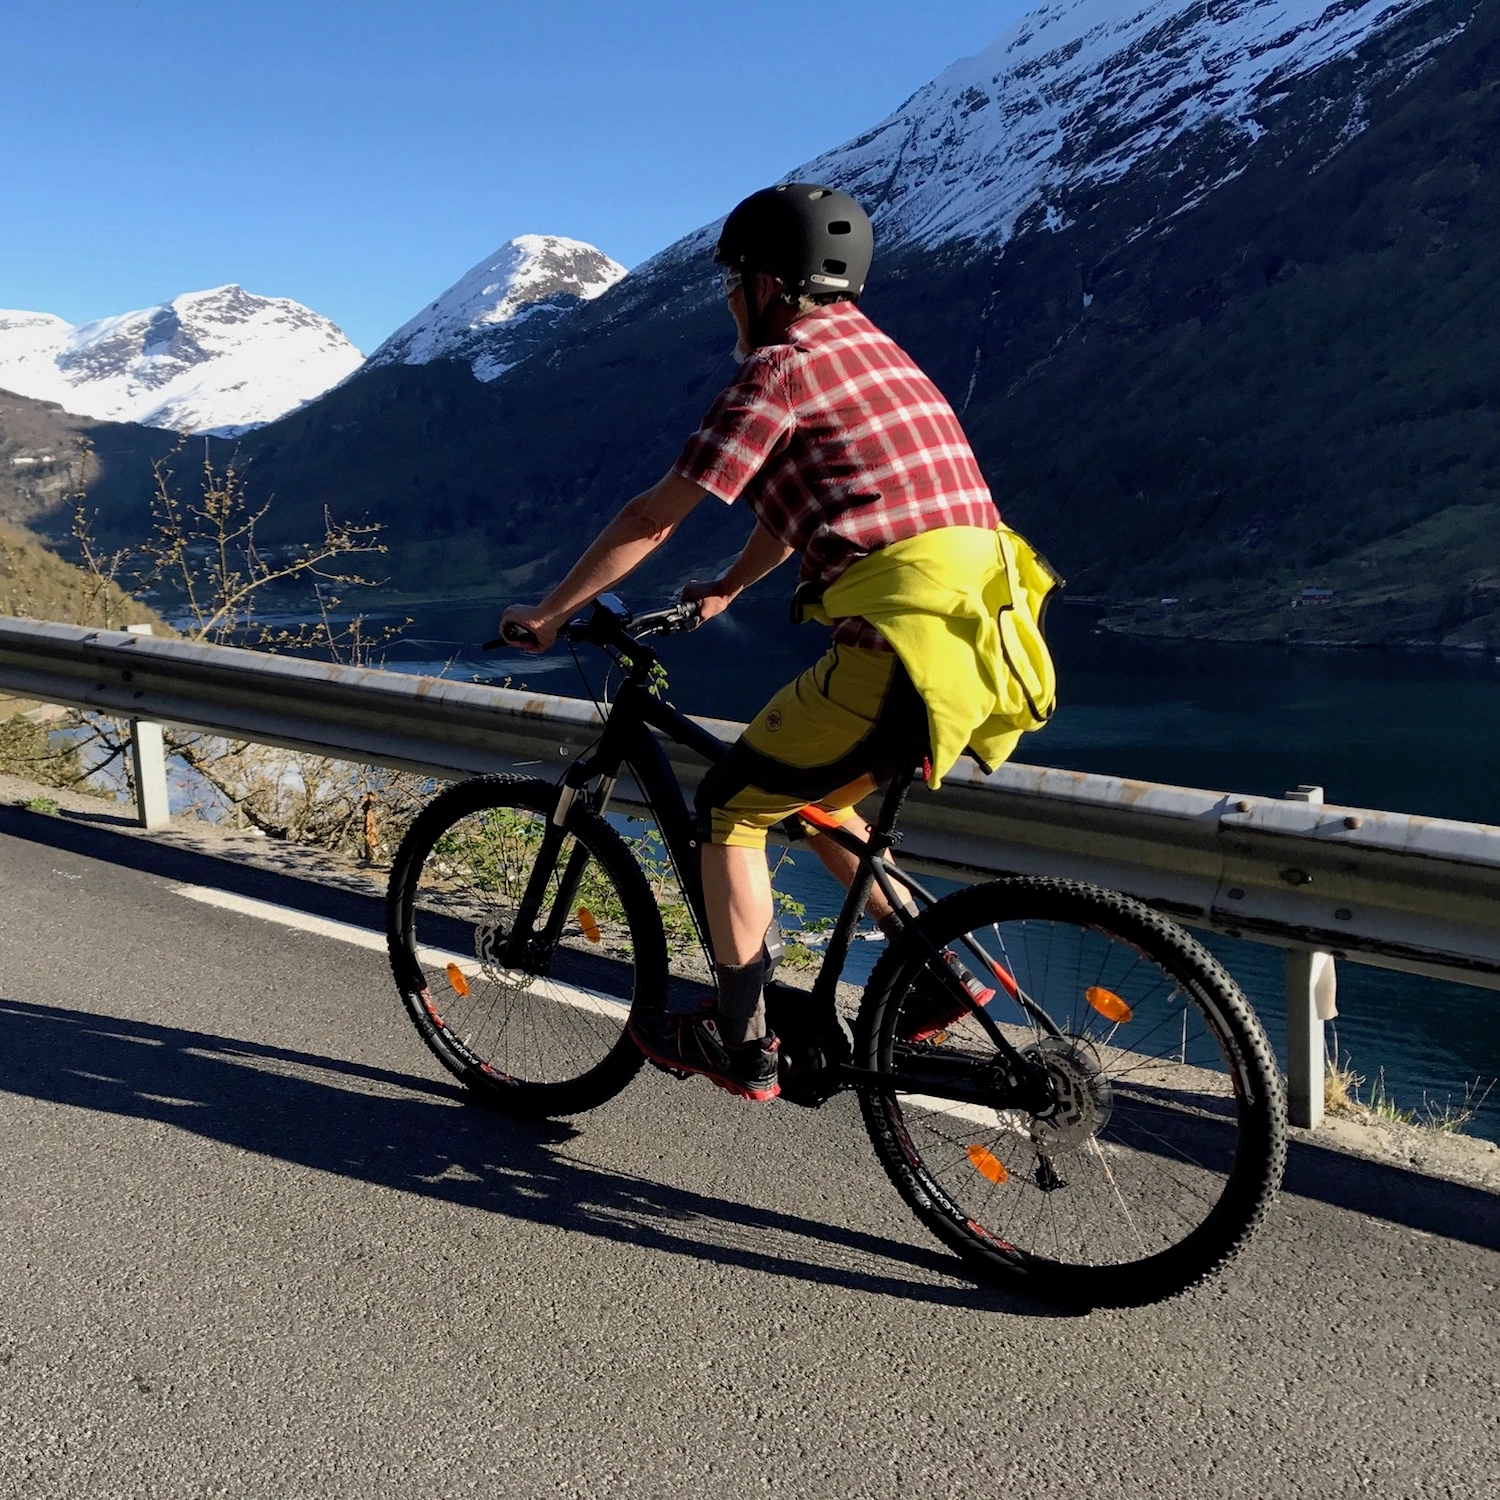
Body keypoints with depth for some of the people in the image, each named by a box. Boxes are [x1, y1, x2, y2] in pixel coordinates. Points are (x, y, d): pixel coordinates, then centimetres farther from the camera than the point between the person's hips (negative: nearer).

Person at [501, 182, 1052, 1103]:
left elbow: (655, 517, -2)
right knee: (812, 798, 25)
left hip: (909, 635, -9)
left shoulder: (784, 364, -4)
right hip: (981, 634, 9)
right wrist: (726, 591, 43)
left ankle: (741, 1045, 14)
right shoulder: (869, 348, 23)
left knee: (731, 807, 6)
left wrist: (547, 615, 8)